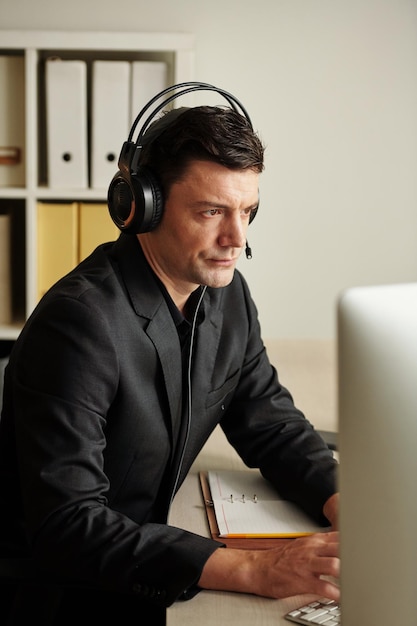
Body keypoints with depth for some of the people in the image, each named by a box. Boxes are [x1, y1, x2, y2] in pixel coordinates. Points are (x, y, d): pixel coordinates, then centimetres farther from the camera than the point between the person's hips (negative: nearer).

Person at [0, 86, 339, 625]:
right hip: (50, 580, -7)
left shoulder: (227, 294, -1)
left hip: (150, 543, 7)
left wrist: (346, 506, -15)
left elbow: (273, 428, 6)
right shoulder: (80, 323, -26)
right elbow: (65, 527, -31)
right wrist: (252, 570, -37)